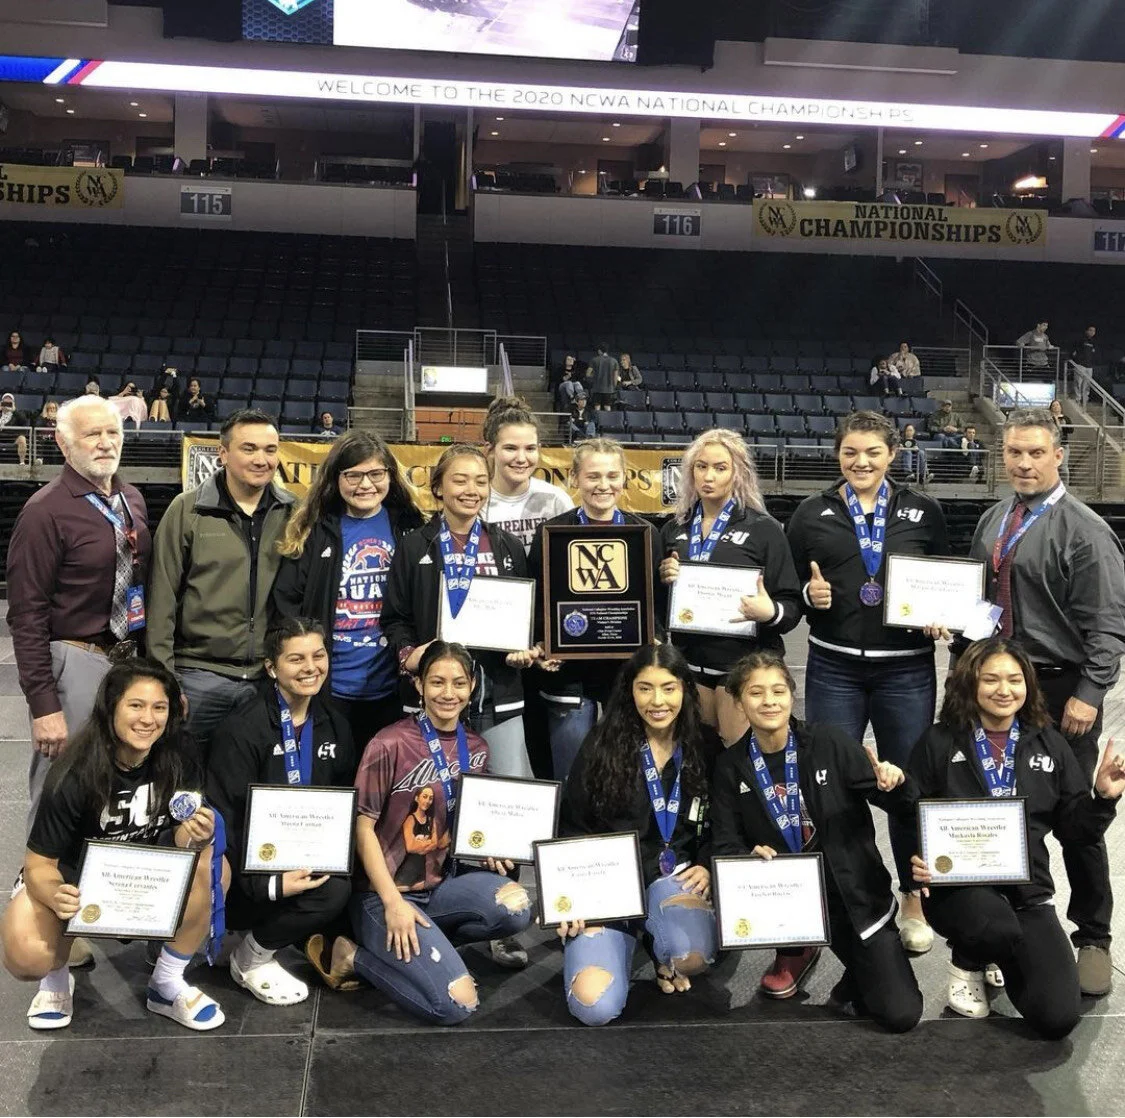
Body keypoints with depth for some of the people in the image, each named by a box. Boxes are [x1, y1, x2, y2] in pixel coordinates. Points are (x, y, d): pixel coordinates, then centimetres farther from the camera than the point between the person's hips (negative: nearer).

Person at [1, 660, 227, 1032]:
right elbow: (40, 863, -21)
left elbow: (180, 836, -12)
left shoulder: (177, 754, -19)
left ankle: (167, 985, -7)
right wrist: (57, 898, -43)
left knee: (212, 868, -28)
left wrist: (195, 835, -37)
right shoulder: (76, 775, -28)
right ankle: (55, 978, 8)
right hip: (72, 877, -3)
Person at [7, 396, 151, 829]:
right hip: (76, 662, -7)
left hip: (130, 659, 7)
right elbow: (27, 615, -14)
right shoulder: (46, 511, -12)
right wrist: (43, 706, -17)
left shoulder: (131, 500, 9)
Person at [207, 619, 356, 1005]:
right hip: (251, 870, -7)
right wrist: (268, 884, -26)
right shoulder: (243, 730, -15)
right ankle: (251, 958, -3)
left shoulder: (334, 726, 6)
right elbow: (227, 819, -18)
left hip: (308, 857, 7)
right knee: (332, 890, -28)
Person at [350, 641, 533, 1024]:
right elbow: (363, 827, -12)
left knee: (516, 908, -24)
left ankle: (420, 941, 0)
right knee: (456, 1004, -20)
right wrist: (393, 903, -17)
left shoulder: (476, 747, 4)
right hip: (386, 891, -6)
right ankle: (354, 955, 2)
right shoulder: (390, 745, -15)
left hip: (444, 881, 6)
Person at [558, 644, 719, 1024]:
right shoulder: (601, 745, -2)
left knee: (692, 956, -35)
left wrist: (705, 868, -8)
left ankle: (662, 953, 5)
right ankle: (630, 939, 14)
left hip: (675, 878, 0)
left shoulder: (707, 749, 3)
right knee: (595, 1008, -19)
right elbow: (573, 828, 2)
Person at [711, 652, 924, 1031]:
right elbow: (726, 844, -4)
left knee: (900, 1014, -13)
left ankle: (861, 966, 23)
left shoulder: (829, 742, -10)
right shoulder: (731, 766, -3)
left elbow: (903, 809, -7)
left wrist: (894, 785, -29)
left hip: (853, 890, -2)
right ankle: (795, 952, 3)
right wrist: (751, 855, -26)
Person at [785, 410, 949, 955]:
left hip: (906, 670, 0)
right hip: (834, 669, 0)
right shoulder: (812, 513, 4)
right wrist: (809, 595, -14)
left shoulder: (923, 511, 4)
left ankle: (912, 899, 24)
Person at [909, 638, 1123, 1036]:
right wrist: (915, 862, -19)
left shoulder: (1049, 745, 9)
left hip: (1027, 889, 3)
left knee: (1058, 1017, -14)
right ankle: (968, 964, 1)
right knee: (999, 927, -38)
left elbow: (1074, 831, 10)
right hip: (957, 883, -3)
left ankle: (998, 956, 20)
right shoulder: (939, 743, 1)